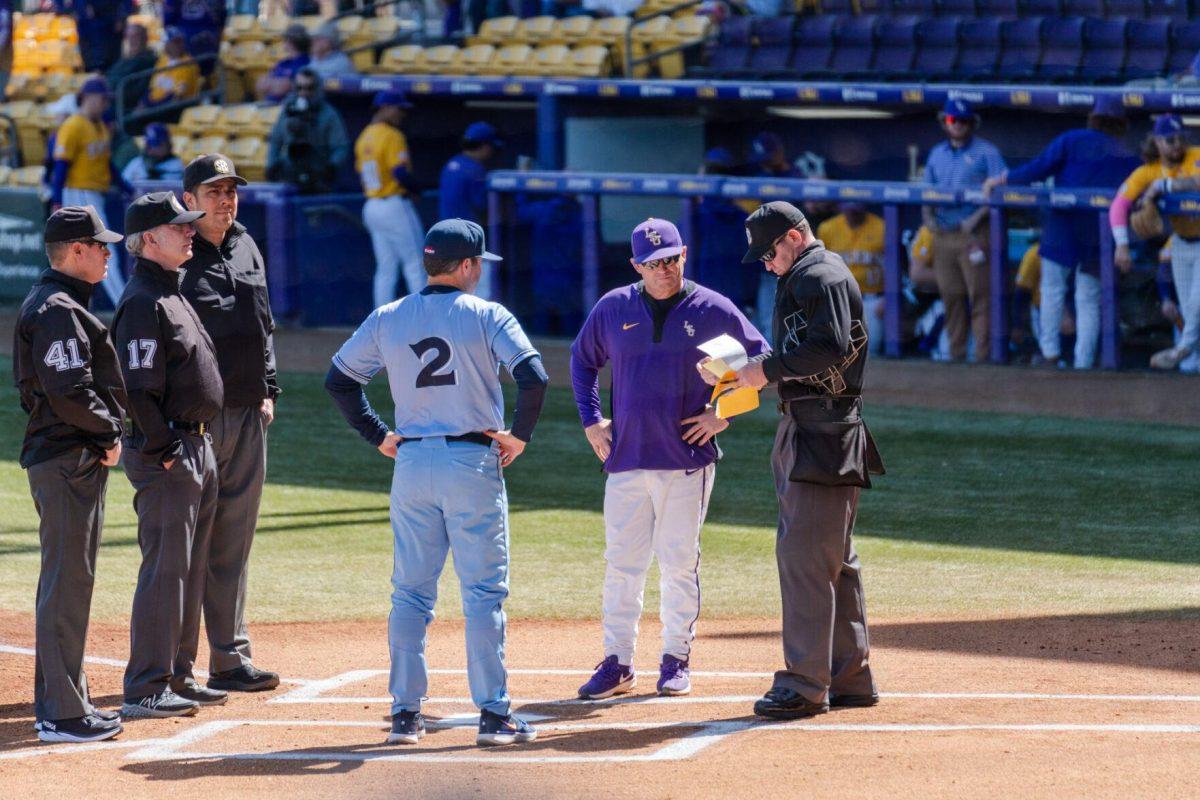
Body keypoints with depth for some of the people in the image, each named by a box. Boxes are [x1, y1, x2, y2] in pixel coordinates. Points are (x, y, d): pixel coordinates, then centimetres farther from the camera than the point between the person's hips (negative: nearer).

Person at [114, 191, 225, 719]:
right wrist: (165, 453, -20)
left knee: (190, 570, 15)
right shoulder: (143, 303, -15)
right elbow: (139, 388, -21)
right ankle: (145, 691, -8)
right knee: (164, 569, -9)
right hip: (165, 454, -10)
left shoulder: (172, 295, 17)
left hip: (196, 449, 10)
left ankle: (177, 679, 22)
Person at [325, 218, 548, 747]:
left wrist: (377, 435, 16)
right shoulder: (486, 316, -5)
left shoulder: (387, 320, 7)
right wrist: (519, 435, -4)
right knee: (484, 593, 0)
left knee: (410, 593, 9)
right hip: (473, 462, -4)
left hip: (411, 462, 4)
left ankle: (404, 713, 7)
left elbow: (338, 379, 12)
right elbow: (533, 376, -17)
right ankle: (493, 714, -1)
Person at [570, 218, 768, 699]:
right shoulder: (613, 309, 5)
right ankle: (617, 663, 7)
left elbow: (760, 361, 6)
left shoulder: (712, 311, -1)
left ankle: (677, 659, 13)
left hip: (687, 459, -2)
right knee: (621, 562, 2)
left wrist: (724, 414, -3)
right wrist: (591, 421, 10)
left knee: (680, 562, 3)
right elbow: (582, 361, 20)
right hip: (626, 458, 2)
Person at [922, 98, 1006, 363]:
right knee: (951, 296, 7)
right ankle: (956, 354, 12)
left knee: (980, 296, -10)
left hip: (974, 232, -6)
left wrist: (976, 218, -17)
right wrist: (927, 216, 3)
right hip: (943, 234, 6)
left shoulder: (986, 152, 0)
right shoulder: (937, 154, 18)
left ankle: (983, 354, -11)